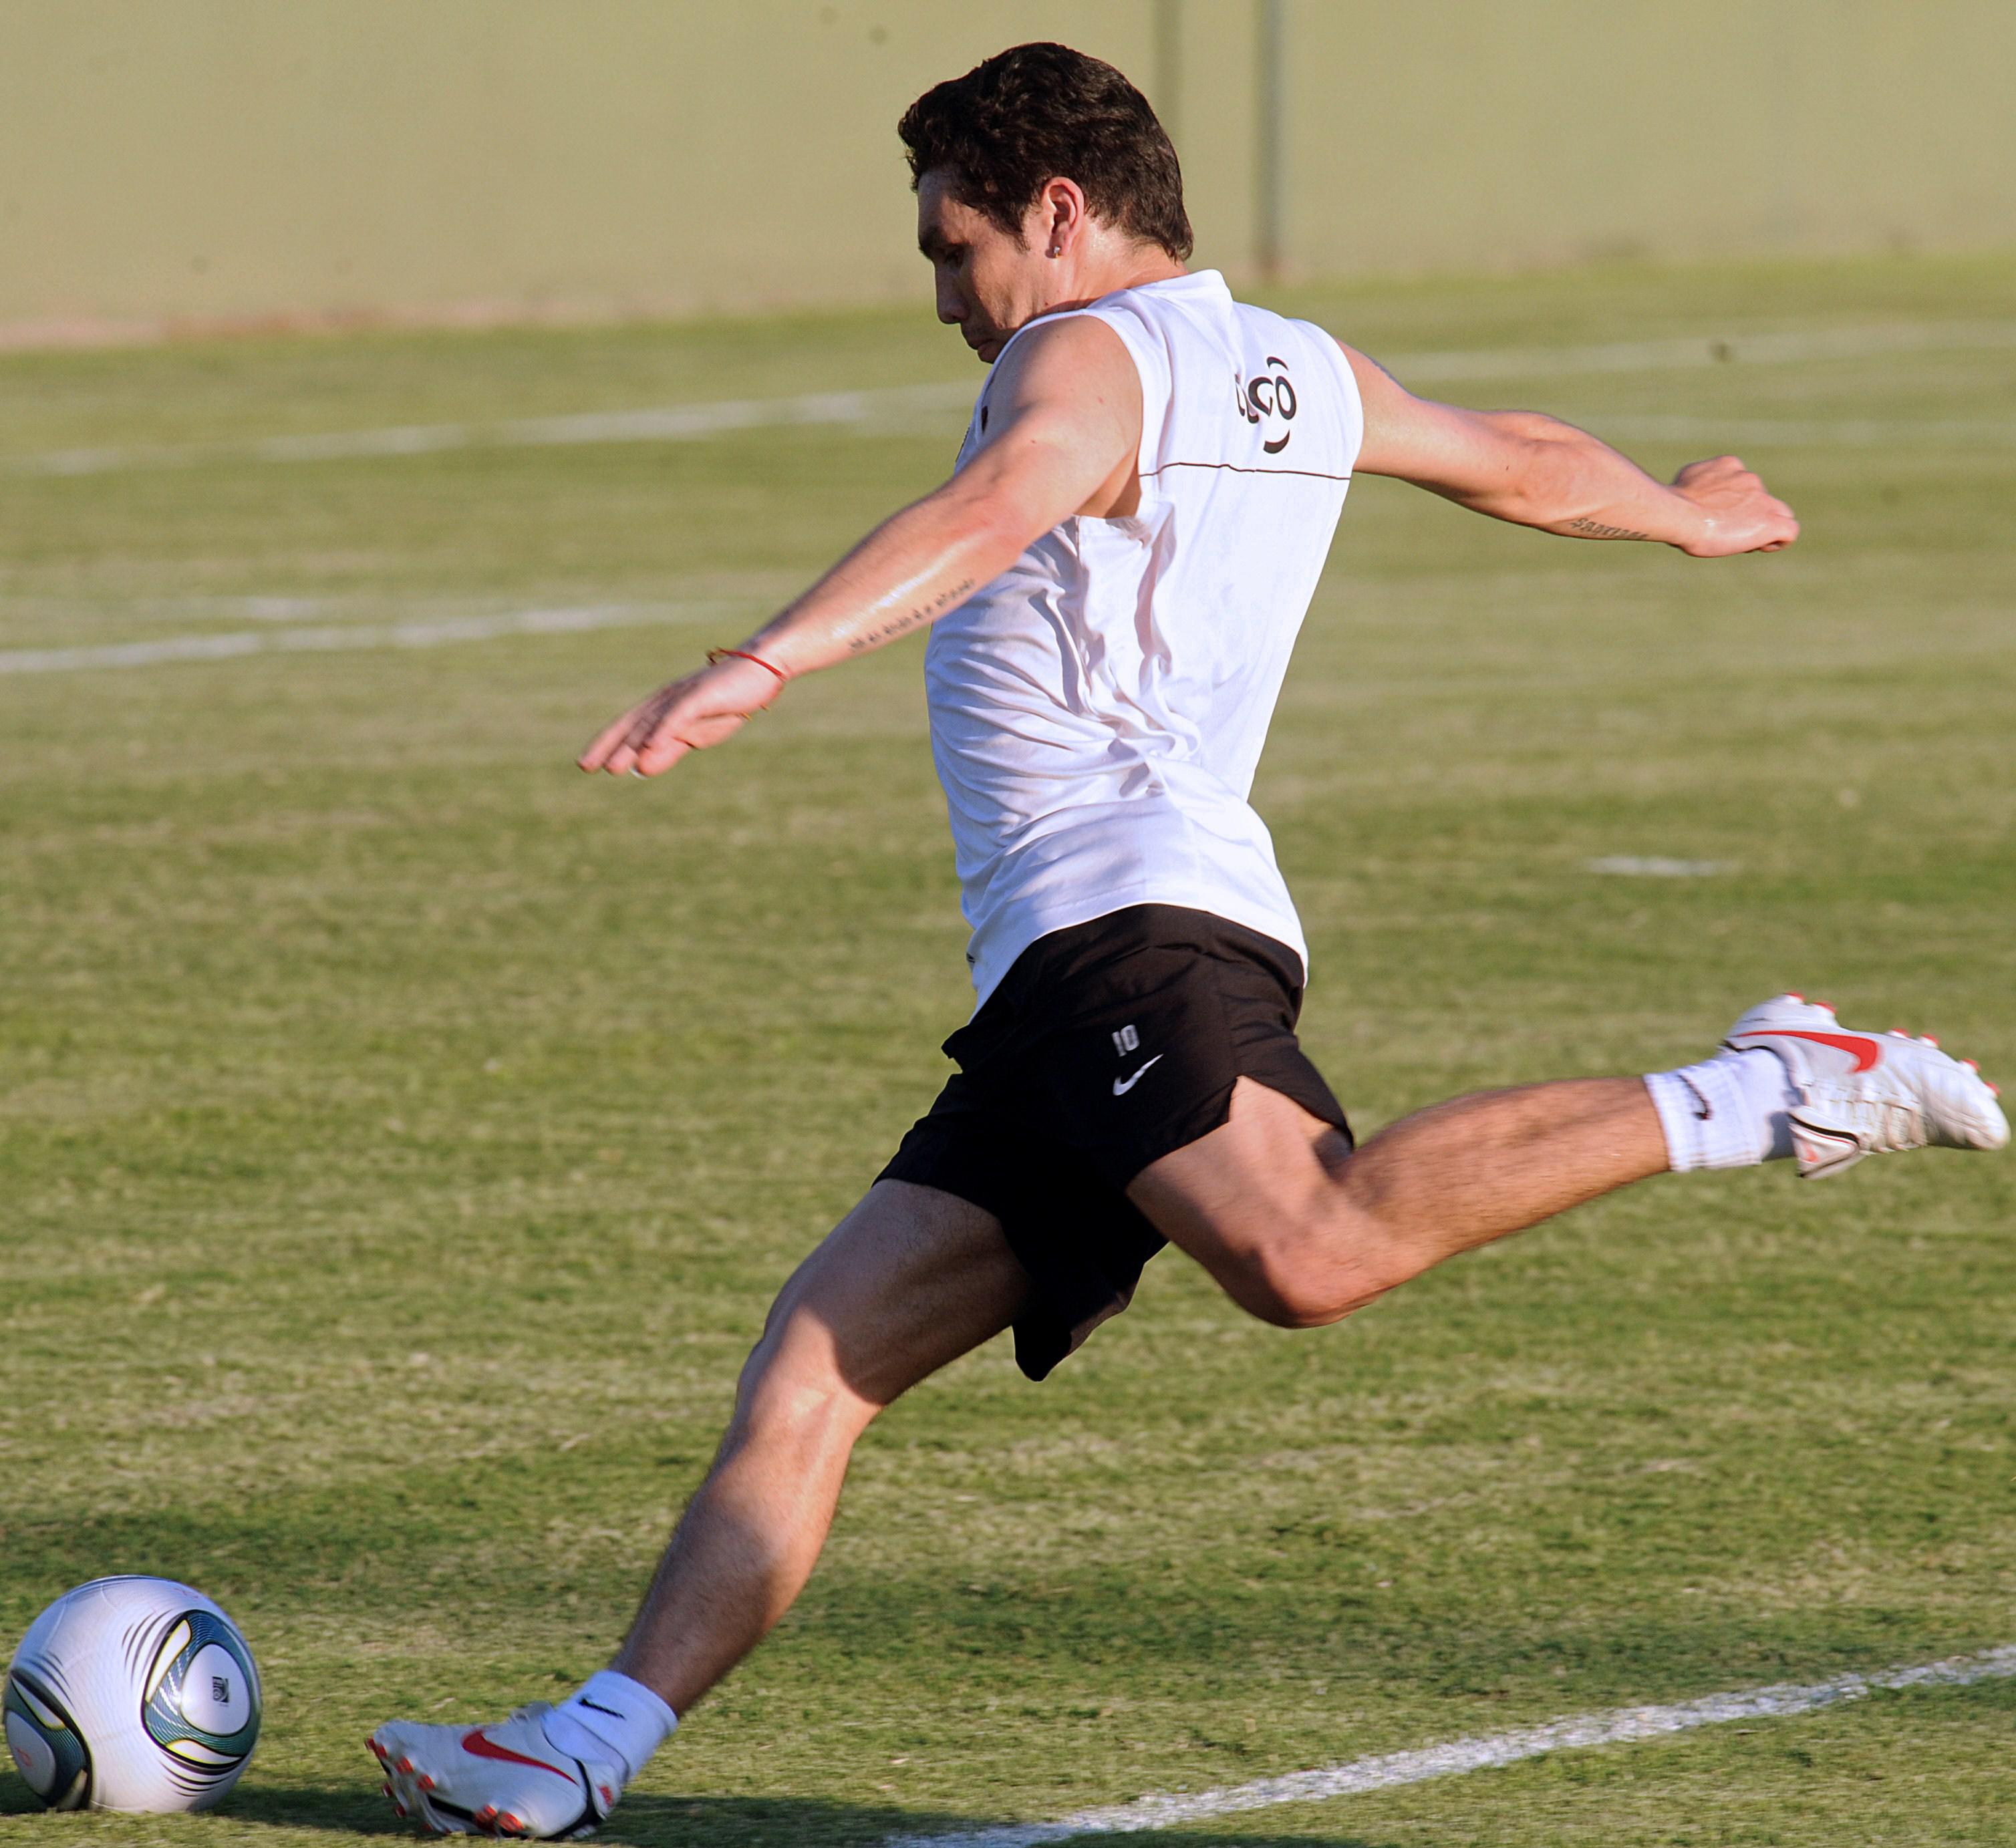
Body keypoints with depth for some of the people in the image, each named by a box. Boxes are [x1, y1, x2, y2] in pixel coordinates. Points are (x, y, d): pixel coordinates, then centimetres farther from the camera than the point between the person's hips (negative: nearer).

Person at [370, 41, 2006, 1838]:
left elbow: (990, 512, -24)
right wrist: (1681, 513, 63)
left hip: (1130, 917, -11)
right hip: (1056, 986, 11)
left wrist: (767, 664, -38)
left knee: (1310, 1252, -33)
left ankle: (1752, 1101, -22)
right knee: (821, 1353, 5)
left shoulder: (1091, 356, -2)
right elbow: (1526, 461, 42)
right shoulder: (1305, 377, 25)